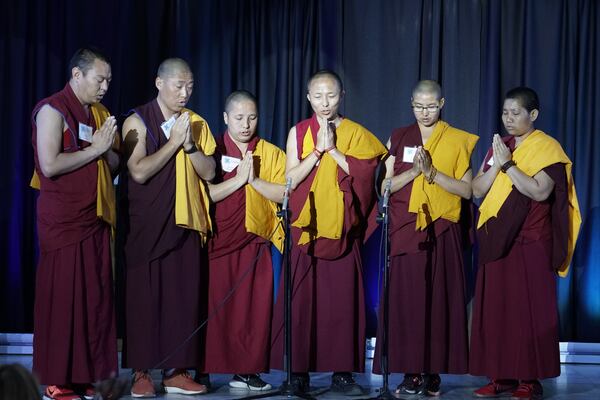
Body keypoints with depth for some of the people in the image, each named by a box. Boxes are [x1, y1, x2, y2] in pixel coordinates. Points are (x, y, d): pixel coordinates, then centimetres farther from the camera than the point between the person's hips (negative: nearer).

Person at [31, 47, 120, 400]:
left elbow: (114, 165, 17)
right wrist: (93, 150, -11)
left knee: (96, 298, 5)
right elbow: (50, 165, -18)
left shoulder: (100, 113, 17)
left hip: (97, 218, 7)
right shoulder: (53, 110, -7)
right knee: (63, 299, -3)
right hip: (63, 221, -7)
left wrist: (107, 149, -3)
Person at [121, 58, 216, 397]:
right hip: (147, 224, -3)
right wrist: (173, 141, -11)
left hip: (187, 222, 3)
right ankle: (142, 372, 5)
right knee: (145, 295, -1)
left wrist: (189, 143, -10)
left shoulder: (197, 123, 10)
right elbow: (139, 171, -14)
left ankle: (177, 371, 7)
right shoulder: (138, 121, -2)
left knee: (184, 295, 1)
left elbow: (209, 172, 4)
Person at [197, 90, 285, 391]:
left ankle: (248, 369, 7)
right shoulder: (213, 151, 3)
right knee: (217, 307, -2)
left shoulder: (271, 153, 9)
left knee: (255, 307, 0)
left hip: (256, 242, 2)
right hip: (219, 242, -2)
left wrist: (254, 180, -11)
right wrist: (238, 179, -14)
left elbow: (285, 193, -1)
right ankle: (209, 368, 5)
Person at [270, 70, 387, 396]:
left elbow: (363, 174, -6)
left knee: (343, 300, -1)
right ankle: (299, 371, 3)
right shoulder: (298, 132, 7)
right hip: (305, 227, 0)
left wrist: (333, 149, -11)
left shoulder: (355, 134, 7)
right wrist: (318, 149, -10)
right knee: (302, 299, -3)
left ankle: (342, 371, 5)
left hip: (342, 228, 0)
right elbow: (291, 179, -2)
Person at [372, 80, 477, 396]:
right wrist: (413, 171, -11)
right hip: (405, 229, 1)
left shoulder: (458, 141, 5)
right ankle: (410, 372, 1)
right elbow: (385, 186, 5)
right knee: (404, 299, -3)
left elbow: (467, 190, 0)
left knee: (439, 299, -2)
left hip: (442, 231, -1)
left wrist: (433, 173, -12)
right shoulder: (399, 138, 10)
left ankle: (433, 371, 4)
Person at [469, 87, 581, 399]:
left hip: (531, 243, -6)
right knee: (496, 307, 4)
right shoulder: (499, 146, 14)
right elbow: (477, 190, 7)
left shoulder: (547, 147, -4)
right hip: (498, 239, 6)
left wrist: (508, 164, -17)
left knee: (529, 308, -4)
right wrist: (496, 164, -8)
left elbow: (540, 191, -17)